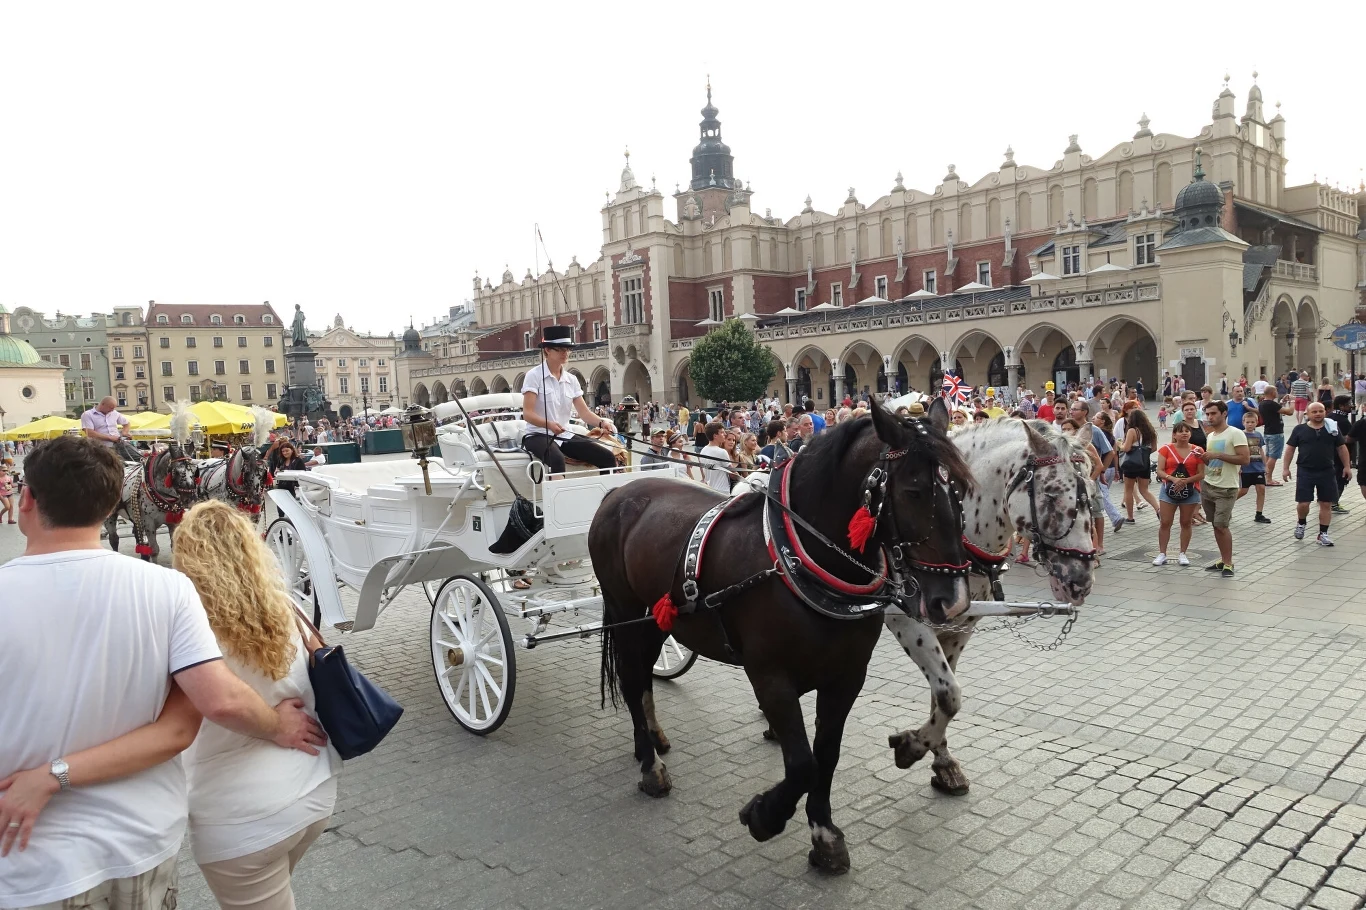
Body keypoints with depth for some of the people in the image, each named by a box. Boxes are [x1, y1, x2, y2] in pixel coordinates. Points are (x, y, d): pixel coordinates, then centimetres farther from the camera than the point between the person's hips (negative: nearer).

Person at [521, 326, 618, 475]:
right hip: (539, 435, -5)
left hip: (565, 436, 6)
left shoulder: (571, 379, 12)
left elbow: (584, 412, 6)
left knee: (608, 458, -14)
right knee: (557, 459, -40)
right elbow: (527, 413, -12)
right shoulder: (534, 375, -4)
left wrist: (602, 422, -15)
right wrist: (549, 424, -31)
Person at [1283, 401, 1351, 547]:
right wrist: (1286, 468, -2)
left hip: (1327, 472, 2)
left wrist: (1347, 466, 6)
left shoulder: (1332, 429, 4)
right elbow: (1290, 448, 3)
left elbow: (1341, 448, 10)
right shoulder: (1300, 429, -1)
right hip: (1305, 472, -2)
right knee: (1303, 503, -4)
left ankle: (1322, 534, 13)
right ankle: (1301, 523, 26)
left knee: (1326, 504, 4)